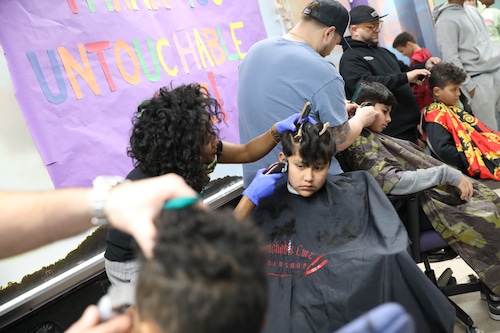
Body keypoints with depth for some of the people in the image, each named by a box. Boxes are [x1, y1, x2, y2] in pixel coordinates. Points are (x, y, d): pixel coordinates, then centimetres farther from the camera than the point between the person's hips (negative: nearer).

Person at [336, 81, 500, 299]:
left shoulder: (372, 139, 14)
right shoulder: (359, 145, -17)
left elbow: (413, 161, 15)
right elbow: (394, 181, -28)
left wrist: (453, 176, 4)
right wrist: (447, 173, -22)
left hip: (423, 194, 10)